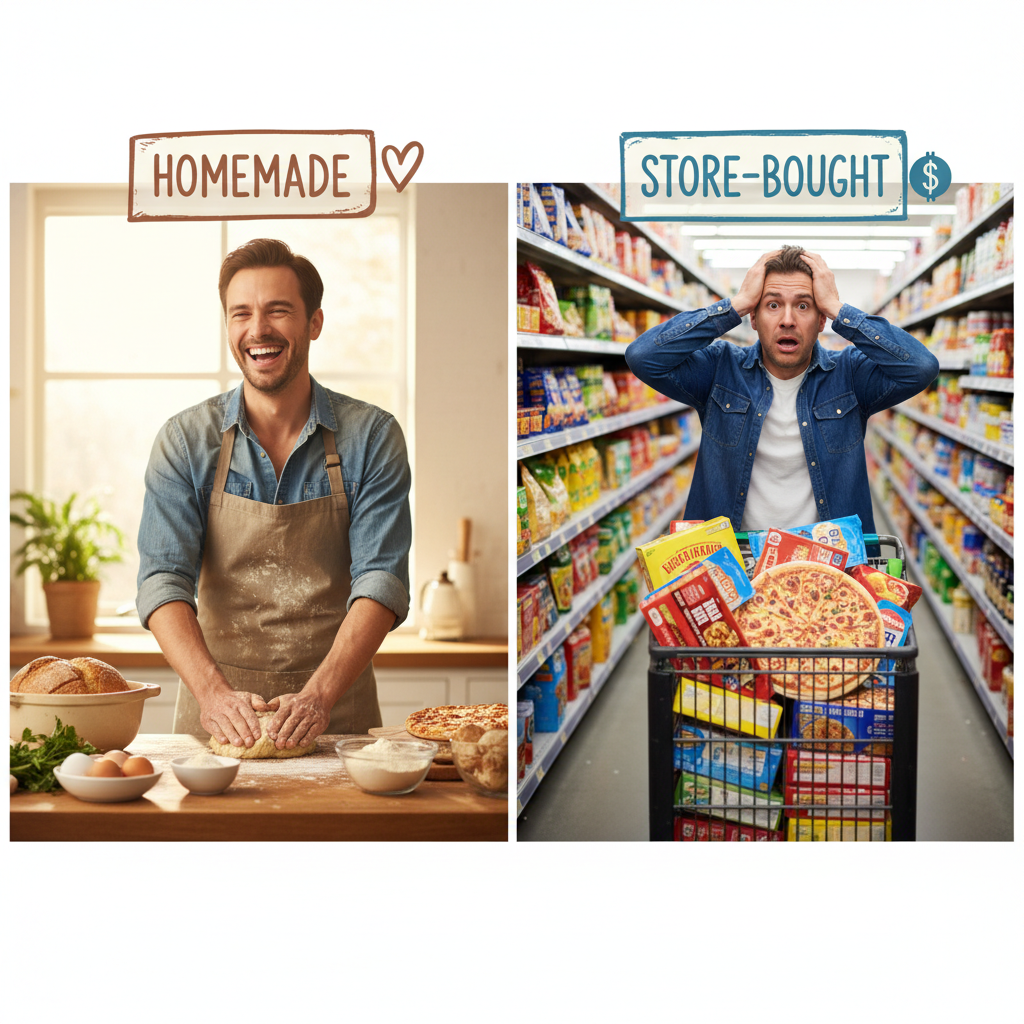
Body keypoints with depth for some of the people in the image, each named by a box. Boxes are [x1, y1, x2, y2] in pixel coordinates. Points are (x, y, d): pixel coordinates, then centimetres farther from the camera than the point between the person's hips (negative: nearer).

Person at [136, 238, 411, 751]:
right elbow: (163, 579, -6)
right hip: (216, 715, 0)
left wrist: (318, 696, -22)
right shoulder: (185, 440, 2)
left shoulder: (372, 437, 1)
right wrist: (213, 691, -23)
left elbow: (381, 579, -7)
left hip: (338, 714, 0)